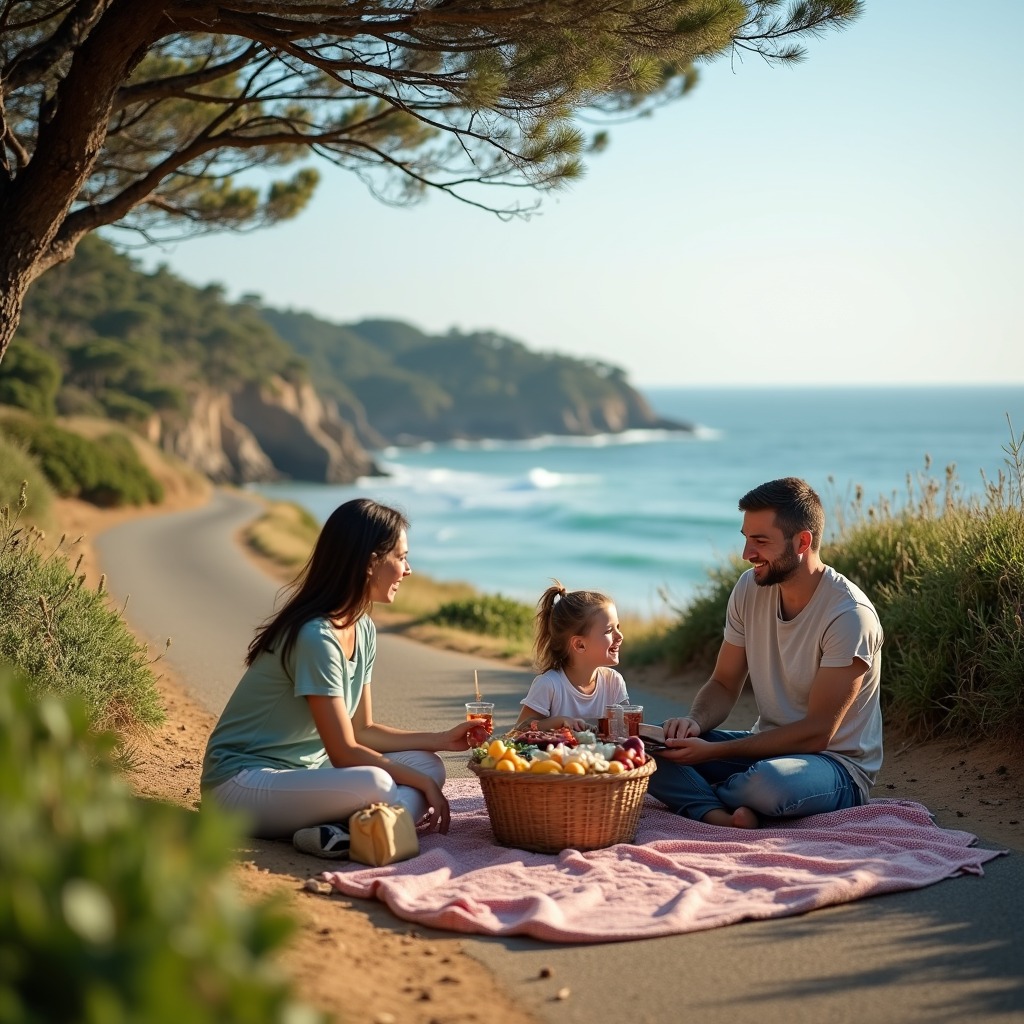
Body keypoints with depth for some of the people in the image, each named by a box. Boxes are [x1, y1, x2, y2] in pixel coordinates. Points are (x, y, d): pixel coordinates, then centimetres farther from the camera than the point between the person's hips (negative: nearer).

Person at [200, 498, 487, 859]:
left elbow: (362, 730, 11)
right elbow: (344, 754, -21)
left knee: (429, 763, -1)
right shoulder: (317, 637, -23)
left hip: (302, 771, 11)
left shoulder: (363, 630, 6)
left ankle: (340, 830, -17)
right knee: (373, 784, -37)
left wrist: (444, 739, 7)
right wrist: (421, 783, -12)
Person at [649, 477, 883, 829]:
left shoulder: (849, 614, -21)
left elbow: (816, 733, -21)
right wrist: (695, 722, -17)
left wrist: (713, 751, -25)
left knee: (769, 782, -39)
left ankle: (696, 798, -8)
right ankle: (725, 816, -32)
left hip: (838, 766, -6)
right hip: (767, 748, 6)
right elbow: (724, 685, 7)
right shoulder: (750, 588, -1)